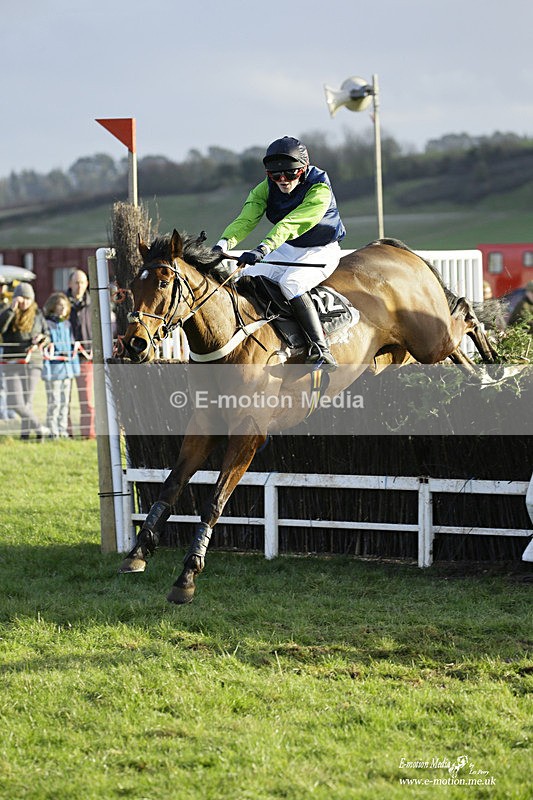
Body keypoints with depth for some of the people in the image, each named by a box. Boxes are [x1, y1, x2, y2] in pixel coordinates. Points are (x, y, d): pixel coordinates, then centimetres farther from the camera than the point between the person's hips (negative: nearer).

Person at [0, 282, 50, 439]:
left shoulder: (37, 315, 8)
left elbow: (47, 336, 15)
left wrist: (42, 338, -8)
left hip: (33, 362, 0)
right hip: (13, 363, 0)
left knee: (27, 401, 0)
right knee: (15, 402, -9)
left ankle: (25, 434, 8)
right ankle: (39, 429, 1)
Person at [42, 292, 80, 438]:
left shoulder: (67, 324, 14)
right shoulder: (47, 324, -5)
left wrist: (75, 365, 15)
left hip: (68, 367, 7)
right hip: (54, 368, -7)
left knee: (65, 402, 10)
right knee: (54, 402, -7)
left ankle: (62, 430, 16)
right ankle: (52, 431, -2)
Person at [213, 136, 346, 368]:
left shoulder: (320, 190, -25)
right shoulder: (265, 189, -7)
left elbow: (291, 224, -39)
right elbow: (246, 219, -21)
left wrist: (264, 248, -52)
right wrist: (224, 243, -41)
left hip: (321, 251, -7)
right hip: (287, 250, 7)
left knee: (290, 283, -33)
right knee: (246, 277, -10)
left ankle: (320, 349, -37)